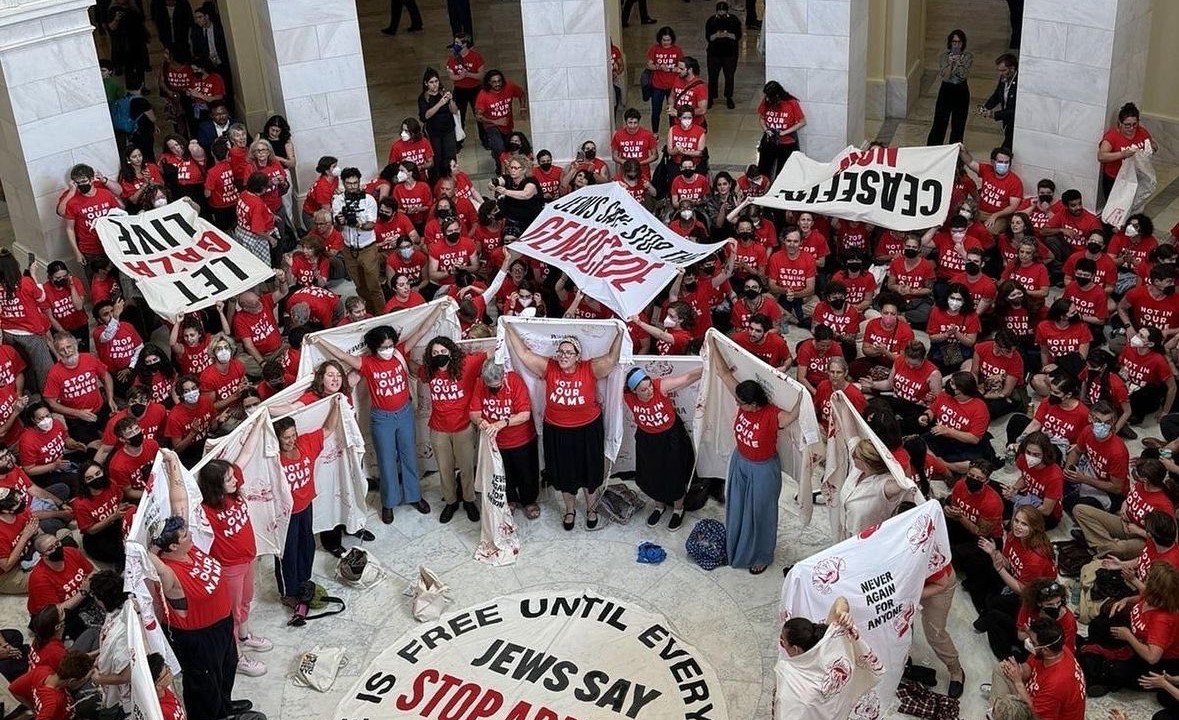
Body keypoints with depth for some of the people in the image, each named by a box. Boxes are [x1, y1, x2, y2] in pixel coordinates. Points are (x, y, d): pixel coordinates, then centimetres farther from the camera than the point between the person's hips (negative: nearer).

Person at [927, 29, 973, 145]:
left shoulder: (968, 56, -4)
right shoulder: (943, 56, -6)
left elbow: (964, 74, -15)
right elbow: (943, 77, -15)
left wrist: (958, 62, -26)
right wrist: (950, 63, -27)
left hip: (961, 92, 1)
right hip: (946, 90, -1)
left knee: (958, 124, 6)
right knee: (940, 122, 2)